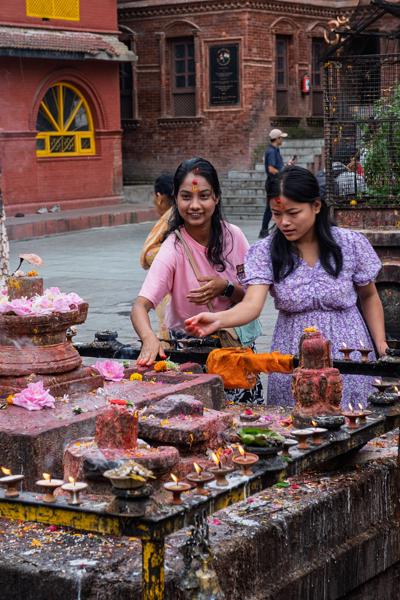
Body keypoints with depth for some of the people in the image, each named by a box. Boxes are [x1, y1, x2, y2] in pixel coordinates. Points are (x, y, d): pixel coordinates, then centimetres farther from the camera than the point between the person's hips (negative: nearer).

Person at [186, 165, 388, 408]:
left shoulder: (351, 244, -4)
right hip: (292, 358, 0)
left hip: (348, 353, 0)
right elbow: (252, 305, -18)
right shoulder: (265, 252, -5)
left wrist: (381, 346, 0)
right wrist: (218, 320, -37)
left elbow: (369, 297, 9)